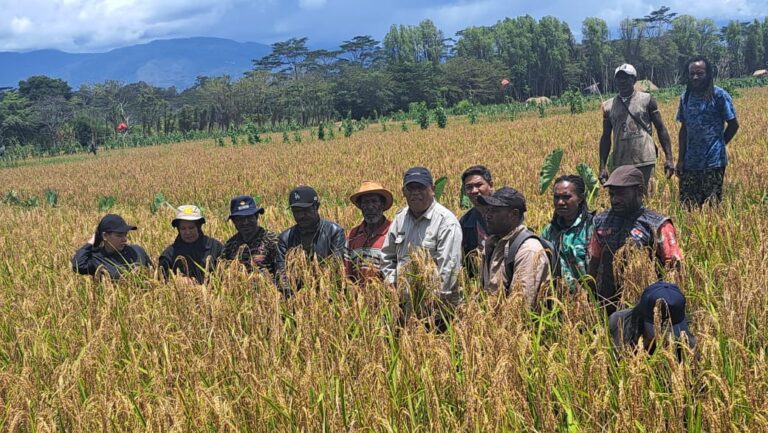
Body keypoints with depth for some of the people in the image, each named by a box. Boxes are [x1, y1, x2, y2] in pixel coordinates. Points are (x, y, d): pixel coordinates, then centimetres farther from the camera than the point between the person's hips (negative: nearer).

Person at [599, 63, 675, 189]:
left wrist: (669, 158, -4)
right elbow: (606, 137, 13)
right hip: (620, 164, 2)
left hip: (645, 161, -2)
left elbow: (661, 129, 4)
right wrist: (602, 167, 7)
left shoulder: (646, 100, 4)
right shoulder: (608, 106, 9)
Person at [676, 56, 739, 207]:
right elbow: (684, 128, 11)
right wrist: (680, 159, 7)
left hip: (713, 161, -4)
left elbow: (733, 125, 0)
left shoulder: (719, 95, -7)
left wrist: (717, 146, 6)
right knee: (686, 205, 5)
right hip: (690, 162, 5)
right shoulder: (685, 97, 7)